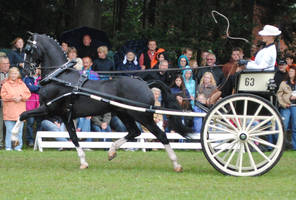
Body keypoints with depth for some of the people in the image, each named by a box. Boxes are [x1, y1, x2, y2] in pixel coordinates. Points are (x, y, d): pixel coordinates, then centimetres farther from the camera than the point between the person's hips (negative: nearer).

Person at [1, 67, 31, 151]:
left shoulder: (22, 84, 13)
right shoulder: (6, 84, 5)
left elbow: (27, 94, 7)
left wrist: (20, 98, -9)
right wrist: (12, 98, -15)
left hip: (20, 112, 2)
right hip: (9, 112, -2)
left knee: (19, 130, 2)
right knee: (9, 130, -4)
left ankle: (18, 147, 7)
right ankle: (8, 146, 2)